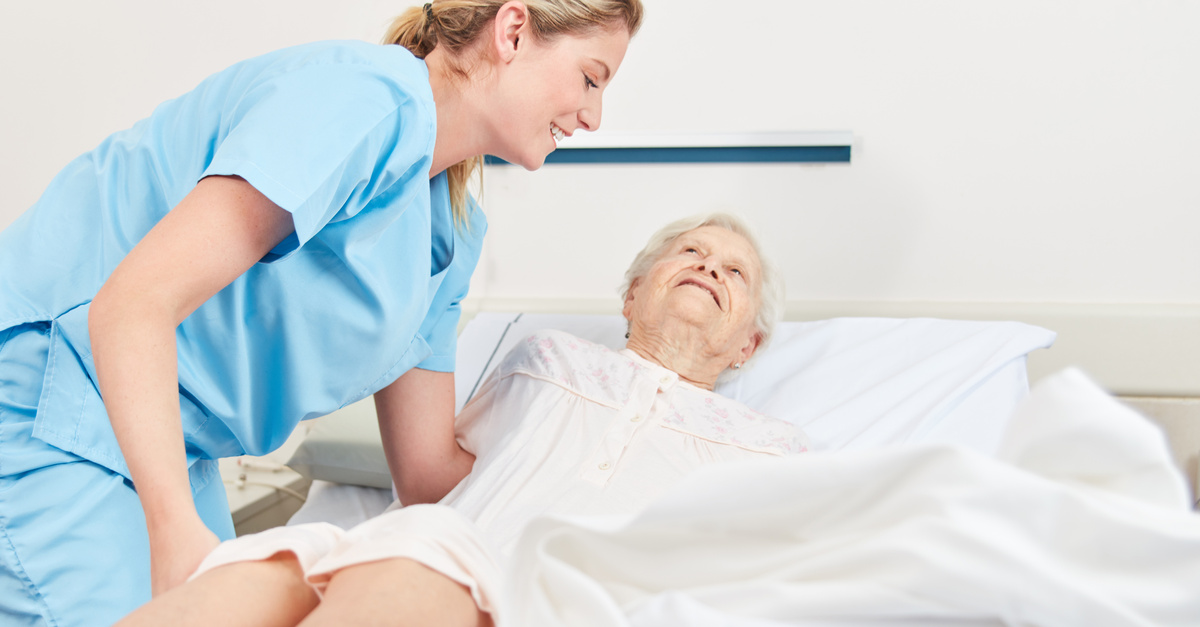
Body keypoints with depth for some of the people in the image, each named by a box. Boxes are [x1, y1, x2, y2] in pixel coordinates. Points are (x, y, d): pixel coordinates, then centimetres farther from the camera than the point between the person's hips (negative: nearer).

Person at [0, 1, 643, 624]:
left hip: (173, 448, 9)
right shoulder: (367, 96, -21)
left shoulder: (455, 235, 7)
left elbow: (429, 470, 8)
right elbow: (134, 302, -27)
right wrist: (178, 530, -33)